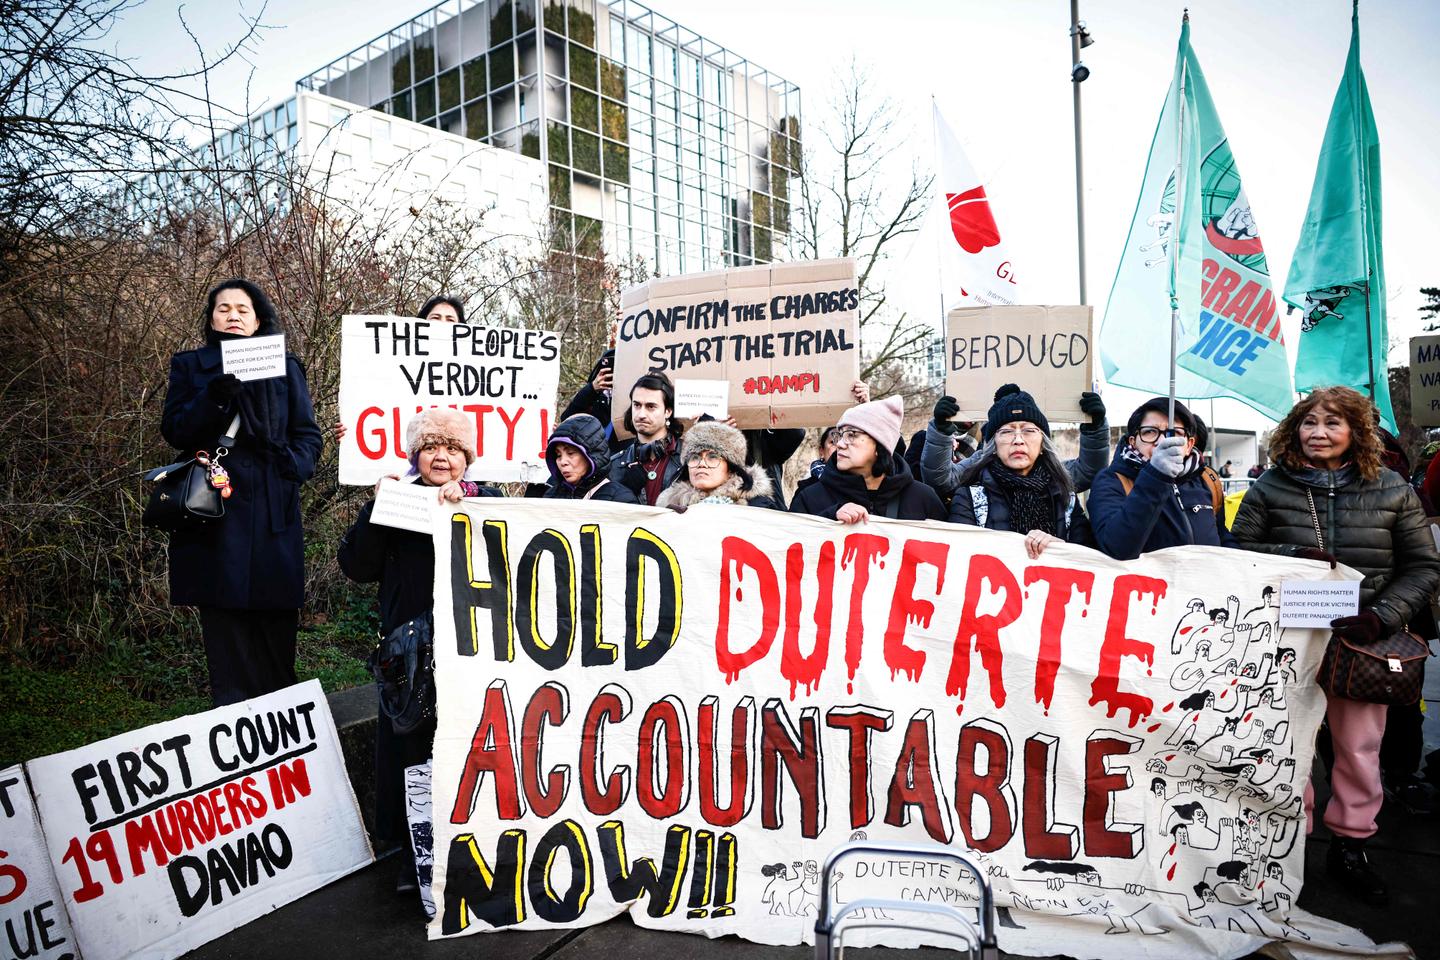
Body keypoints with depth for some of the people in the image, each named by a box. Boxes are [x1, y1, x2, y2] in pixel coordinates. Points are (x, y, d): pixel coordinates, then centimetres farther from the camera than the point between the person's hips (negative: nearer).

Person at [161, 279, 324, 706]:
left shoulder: (285, 367, 15)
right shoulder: (189, 365, 14)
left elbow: (309, 436, 12)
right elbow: (174, 430, 2)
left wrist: (291, 467, -8)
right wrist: (215, 397, -15)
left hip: (273, 515, 1)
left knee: (277, 633, 0)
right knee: (226, 635, -3)